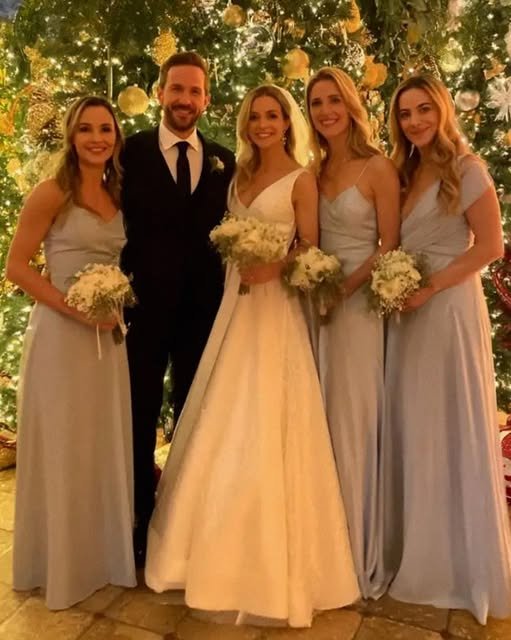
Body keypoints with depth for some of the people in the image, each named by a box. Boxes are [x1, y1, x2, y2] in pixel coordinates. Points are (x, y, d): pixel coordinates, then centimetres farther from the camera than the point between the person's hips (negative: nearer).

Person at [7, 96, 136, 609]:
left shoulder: (116, 197, 11)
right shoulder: (52, 193, -7)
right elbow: (17, 266, -11)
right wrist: (73, 307, -19)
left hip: (108, 334, 6)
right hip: (60, 331, -6)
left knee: (107, 445, 14)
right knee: (62, 447, 5)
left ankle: (104, 552, 34)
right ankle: (62, 561, 26)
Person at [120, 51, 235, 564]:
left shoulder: (224, 160, 8)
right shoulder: (131, 151, 1)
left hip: (205, 305, 3)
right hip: (146, 302, -2)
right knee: (140, 416, 9)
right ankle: (139, 522, 25)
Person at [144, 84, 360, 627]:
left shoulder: (301, 179, -3)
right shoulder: (241, 174, 16)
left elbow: (311, 252, -5)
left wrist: (275, 266, -22)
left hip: (274, 305, -6)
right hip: (235, 301, 7)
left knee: (263, 429, -6)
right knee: (222, 427, 9)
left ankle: (271, 560, 11)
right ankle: (225, 550, 27)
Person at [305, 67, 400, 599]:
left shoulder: (378, 168, -5)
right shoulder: (313, 171, 10)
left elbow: (389, 246, -8)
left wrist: (345, 287, -17)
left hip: (358, 301, -5)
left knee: (353, 418, 1)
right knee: (317, 418, 8)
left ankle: (357, 552, 19)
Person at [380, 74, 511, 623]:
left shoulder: (465, 167, -4)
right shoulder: (404, 172, 15)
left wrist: (430, 287, -17)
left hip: (449, 307, -6)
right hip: (408, 310, 6)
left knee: (450, 429, 1)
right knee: (410, 430, 8)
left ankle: (462, 565, 20)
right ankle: (417, 554, 24)